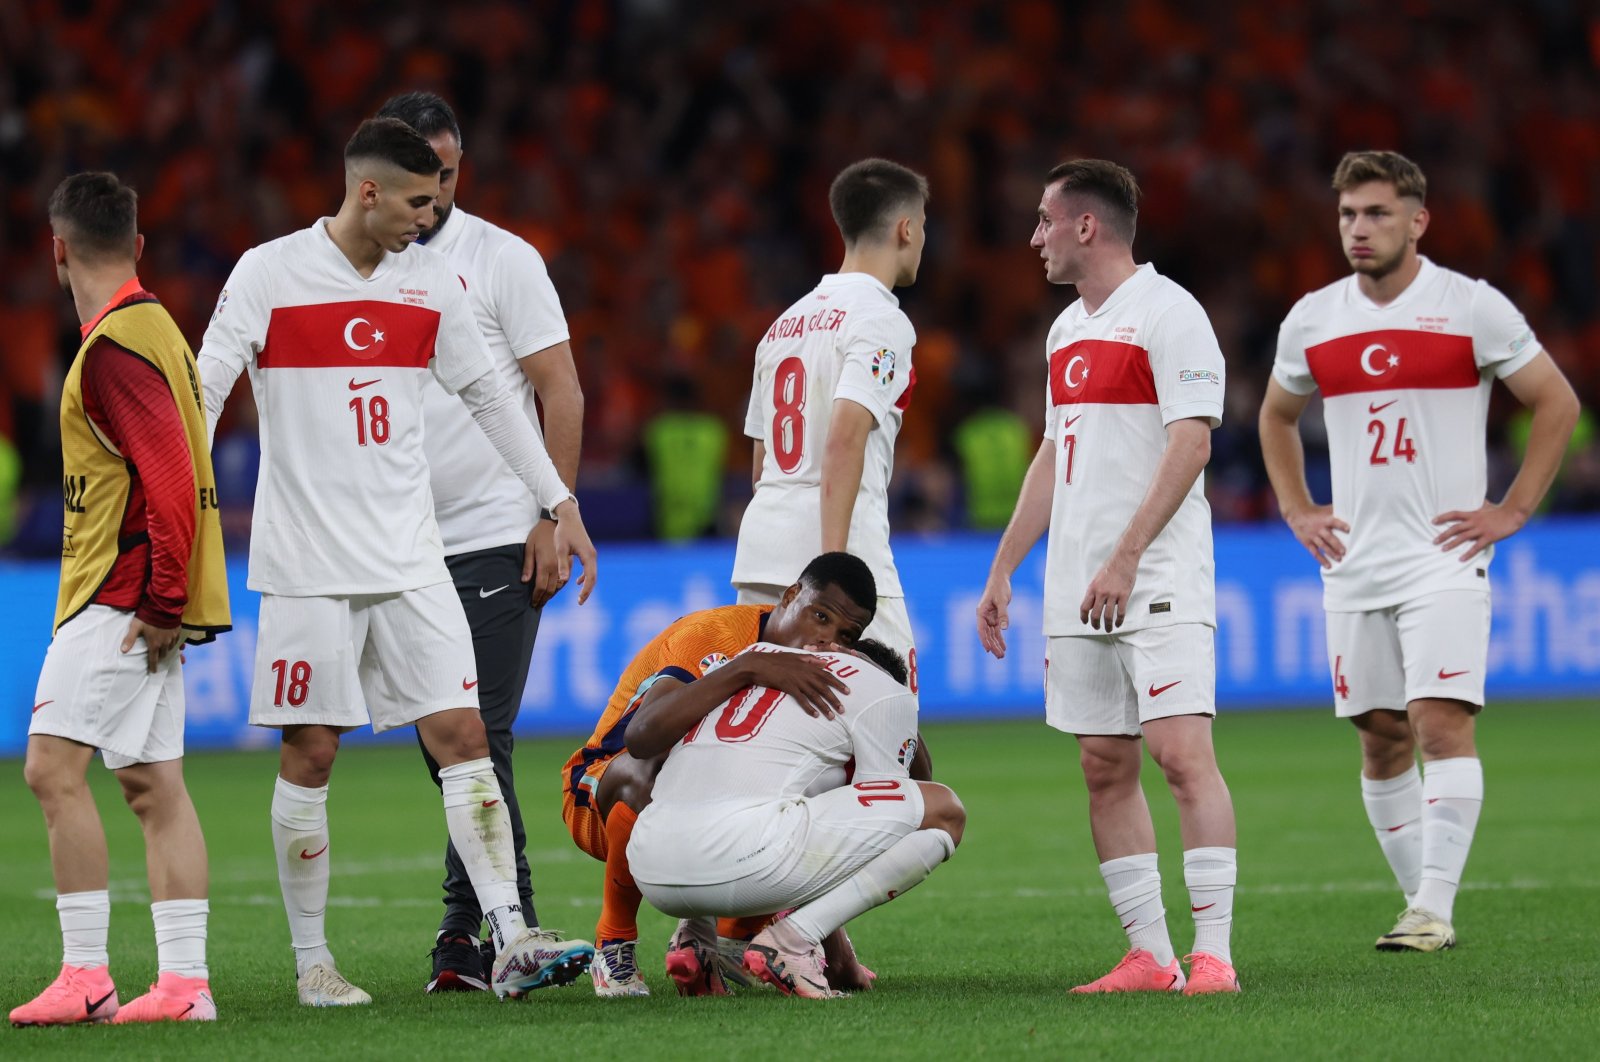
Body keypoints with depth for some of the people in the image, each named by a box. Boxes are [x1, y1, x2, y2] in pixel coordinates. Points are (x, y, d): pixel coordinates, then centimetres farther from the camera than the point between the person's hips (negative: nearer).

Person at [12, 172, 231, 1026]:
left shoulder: (113, 348, -14)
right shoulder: (154, 327, 16)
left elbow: (170, 477, -22)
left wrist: (162, 599, -19)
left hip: (119, 599, -10)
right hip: (146, 605, 10)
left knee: (54, 766, -12)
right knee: (151, 782, 7)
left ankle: (85, 976, -14)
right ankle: (183, 981, 4)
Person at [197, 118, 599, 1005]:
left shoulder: (430, 281, 9)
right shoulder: (269, 274, -5)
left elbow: (488, 397, 18)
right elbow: (202, 394, -8)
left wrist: (560, 505, 17)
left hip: (410, 559, 4)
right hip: (307, 563, -4)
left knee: (462, 735, -5)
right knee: (309, 756, 0)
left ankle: (511, 943, -9)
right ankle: (311, 959, 10)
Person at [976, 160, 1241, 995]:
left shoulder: (1168, 314, -8)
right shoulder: (1067, 329, 18)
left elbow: (1190, 442, -16)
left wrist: (1125, 559, -23)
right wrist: (1002, 571, 21)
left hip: (1158, 582, -9)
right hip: (1076, 591, 9)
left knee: (1183, 753, -15)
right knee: (1105, 769, 6)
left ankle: (1213, 954, -15)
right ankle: (1149, 957, 9)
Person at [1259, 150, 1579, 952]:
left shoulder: (1471, 307, -4)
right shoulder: (1312, 320, 8)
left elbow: (1557, 403, 2)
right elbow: (1276, 415, 26)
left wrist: (1513, 509, -3)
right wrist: (1297, 511, 15)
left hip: (1443, 557, -5)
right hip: (1354, 565, 5)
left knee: (1441, 722, -17)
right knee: (1381, 740, 6)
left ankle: (1435, 907, -20)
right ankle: (1423, 903, 15)